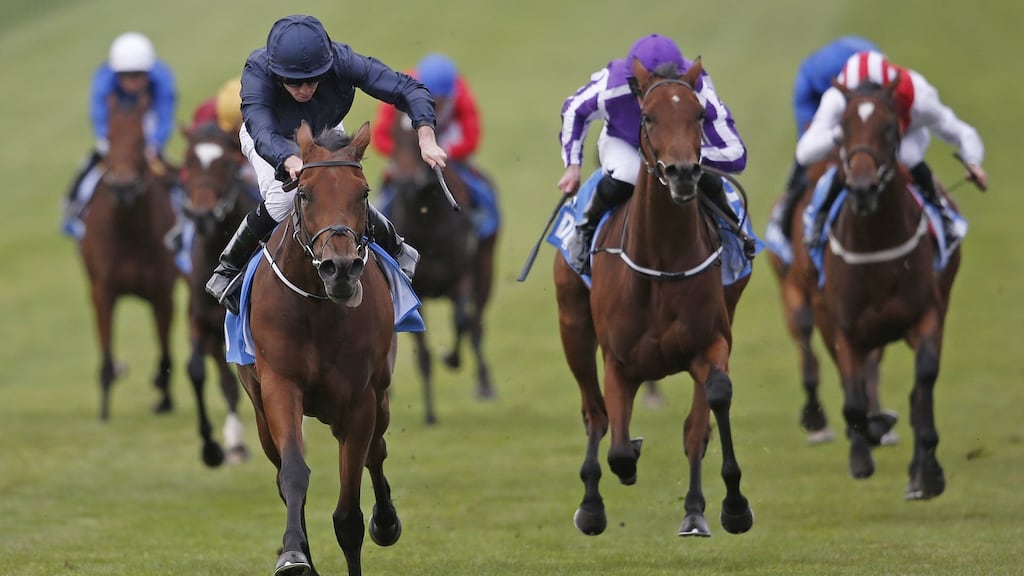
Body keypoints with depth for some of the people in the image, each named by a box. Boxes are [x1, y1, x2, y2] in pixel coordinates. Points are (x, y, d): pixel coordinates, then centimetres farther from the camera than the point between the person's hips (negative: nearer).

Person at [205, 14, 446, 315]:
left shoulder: (342, 62, -38)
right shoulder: (257, 72, -43)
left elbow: (408, 89, -34)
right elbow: (262, 132, -57)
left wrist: (427, 139, -51)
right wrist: (290, 161, -79)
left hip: (325, 133, 2)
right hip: (272, 138, -2)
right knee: (282, 199, -28)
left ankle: (396, 250, 18)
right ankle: (228, 269, -9)